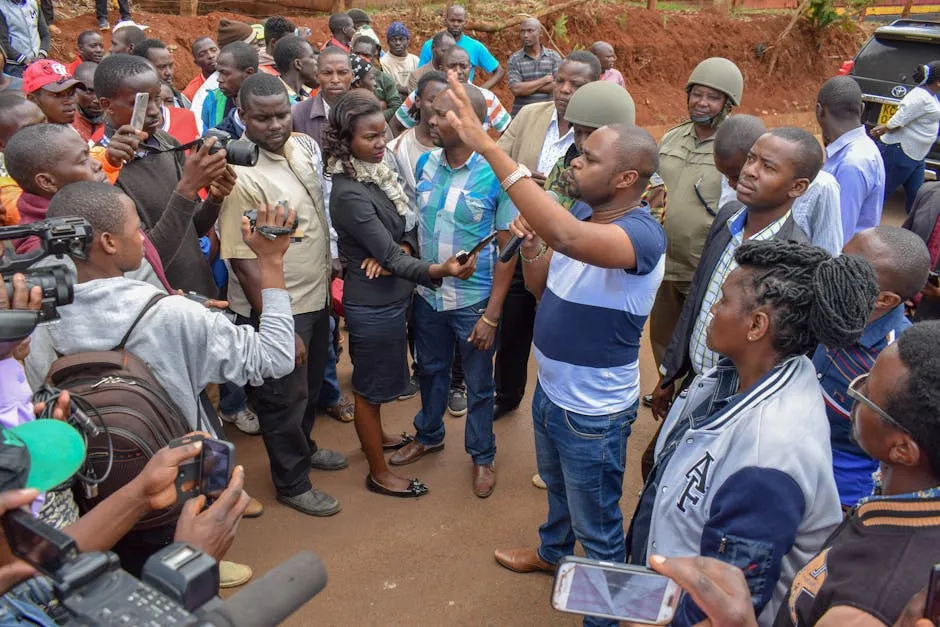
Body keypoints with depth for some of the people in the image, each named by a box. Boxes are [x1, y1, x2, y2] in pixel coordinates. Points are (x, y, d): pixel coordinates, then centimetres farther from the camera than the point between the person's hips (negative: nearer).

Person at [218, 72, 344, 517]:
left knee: (310, 385, 26)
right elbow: (244, 262, -24)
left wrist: (329, 285, 10)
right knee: (284, 397, 12)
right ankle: (292, 483, 33)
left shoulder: (304, 146, -2)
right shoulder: (241, 175, -25)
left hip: (316, 298, 7)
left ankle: (304, 447, 52)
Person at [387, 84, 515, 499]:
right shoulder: (425, 163, -3)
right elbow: (413, 223, 8)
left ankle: (482, 456, 37)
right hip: (426, 295, 5)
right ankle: (429, 436, 49)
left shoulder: (496, 175, -18)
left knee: (478, 385, 14)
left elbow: (507, 248, -14)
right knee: (431, 371, 24)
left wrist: (491, 315, -15)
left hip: (473, 301, -4)